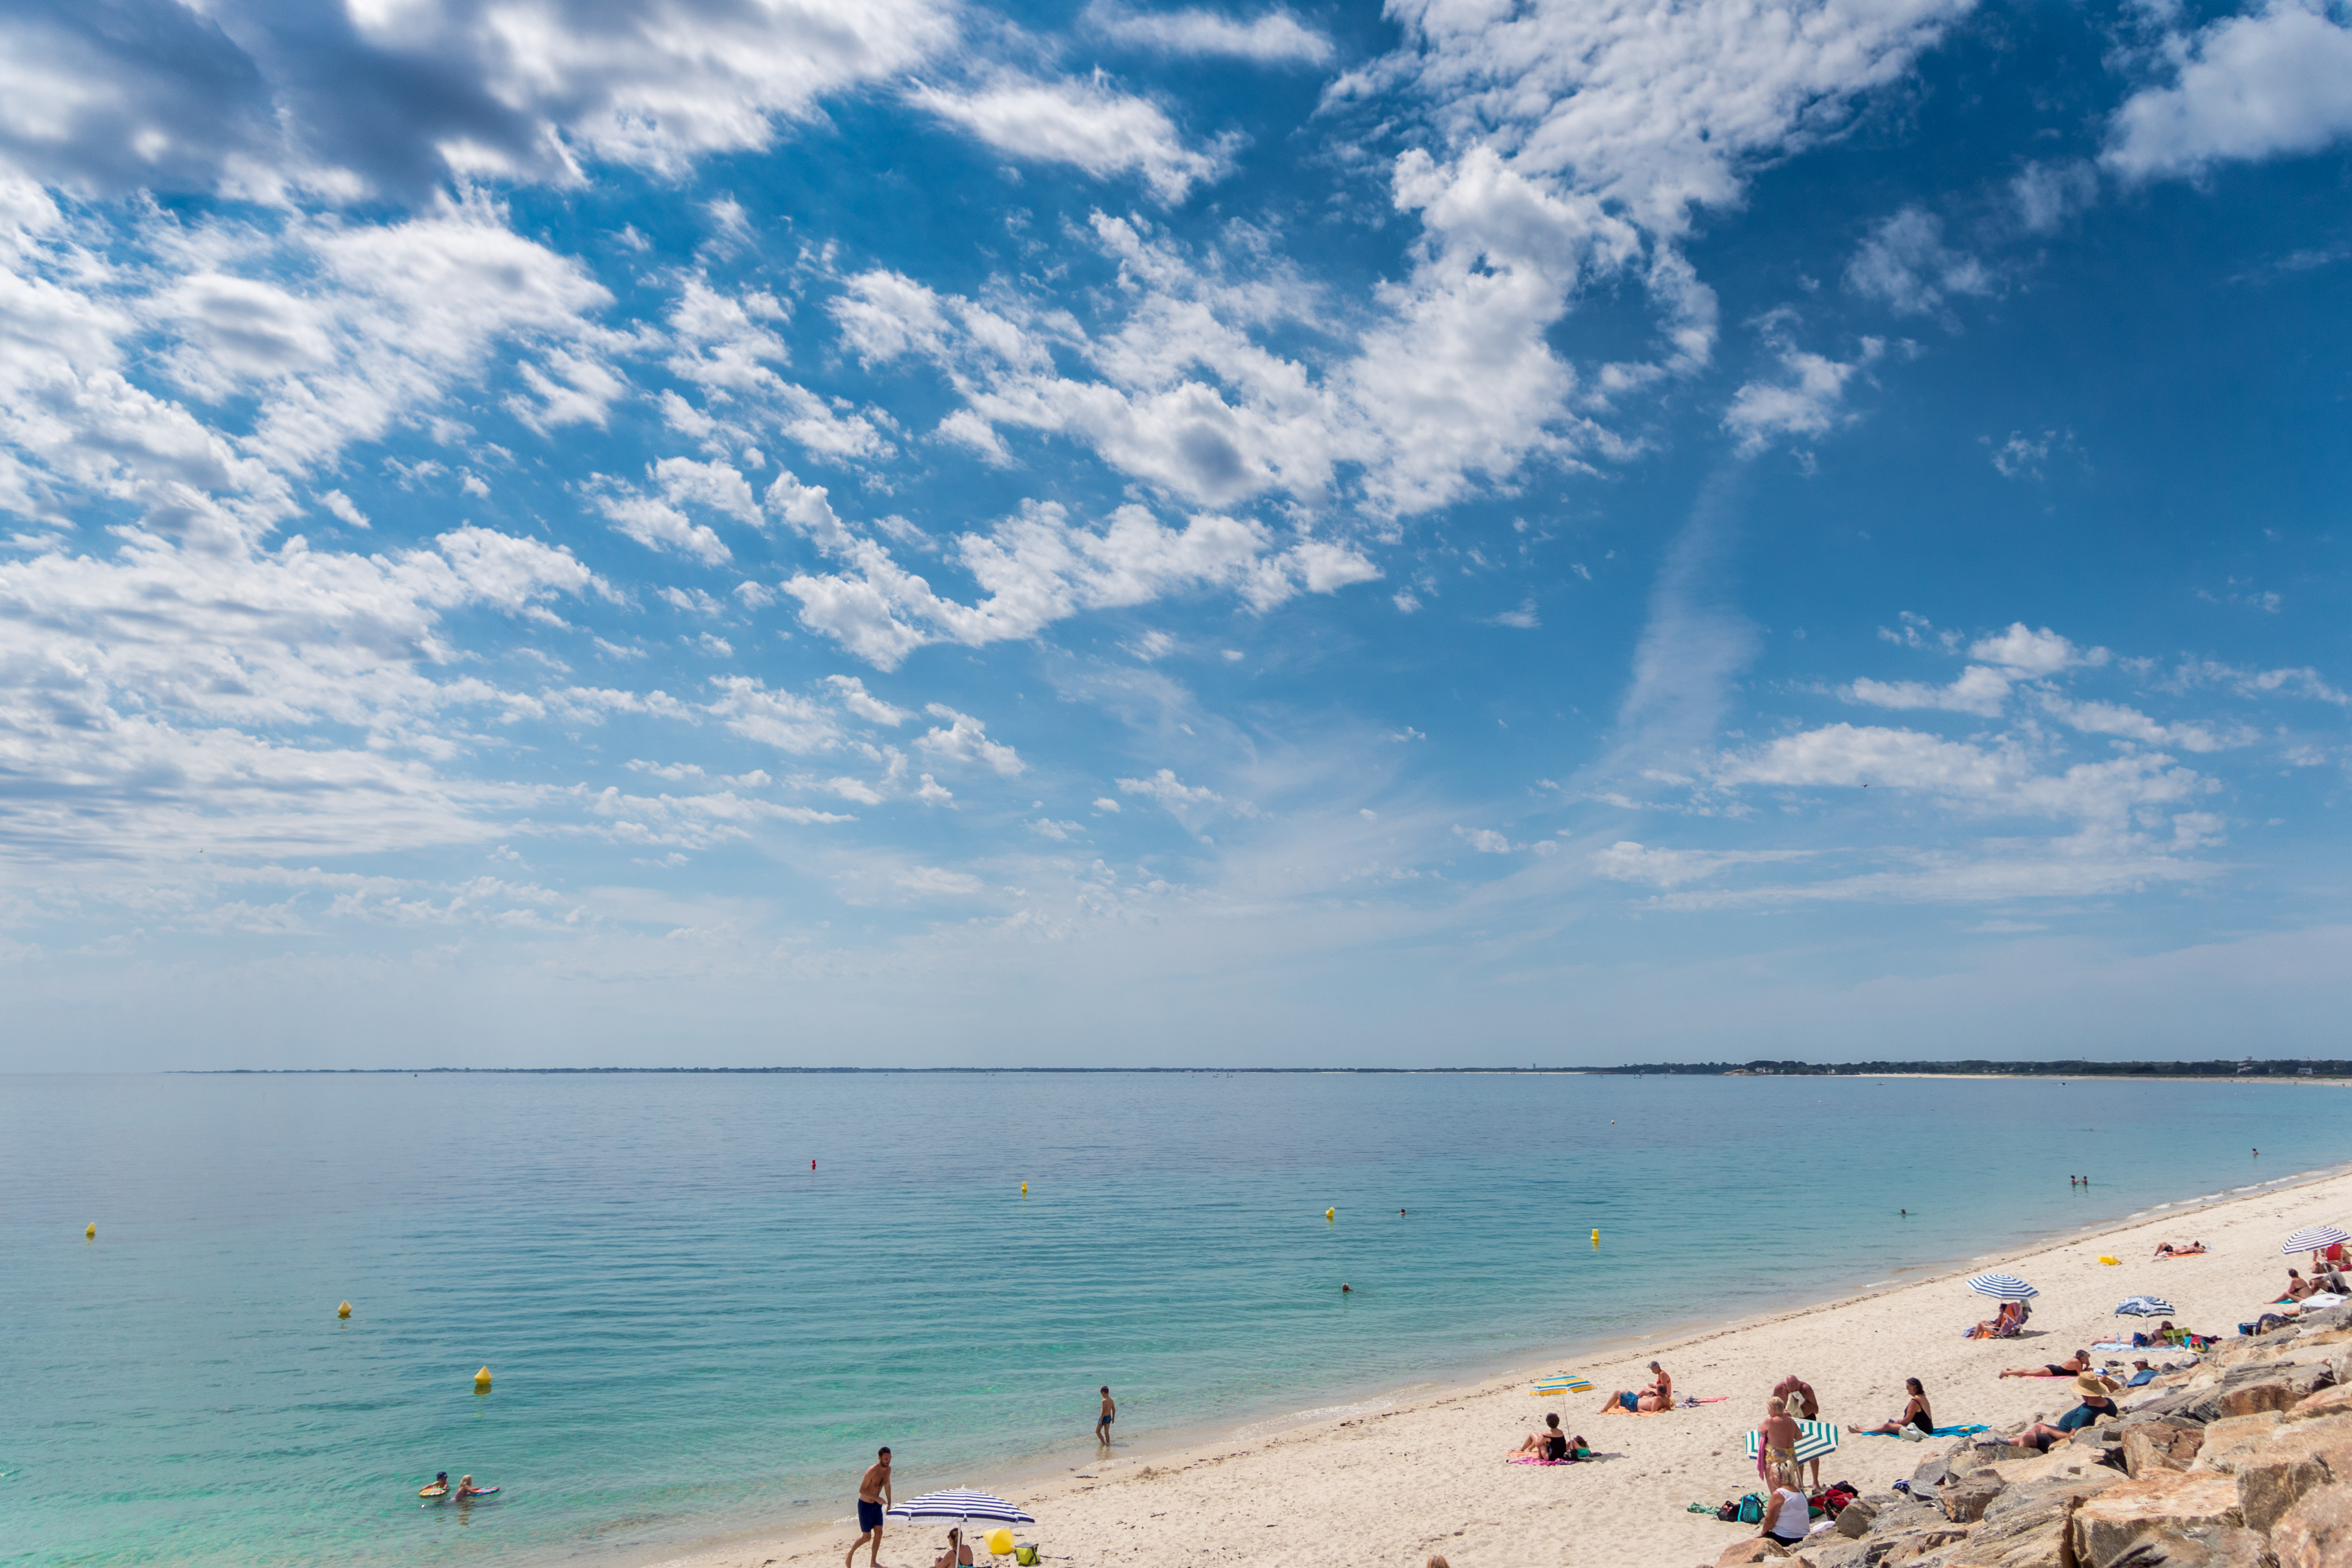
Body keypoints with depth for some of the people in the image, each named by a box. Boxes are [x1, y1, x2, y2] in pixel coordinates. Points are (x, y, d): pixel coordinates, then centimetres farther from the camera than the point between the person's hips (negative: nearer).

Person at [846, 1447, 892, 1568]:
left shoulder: (888, 1470, -4)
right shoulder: (872, 1471, -27)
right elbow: (862, 1490, -26)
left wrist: (889, 1502, 18)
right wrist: (877, 1498, -35)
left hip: (877, 1505, 7)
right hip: (865, 1505, -7)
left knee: (879, 1533, 2)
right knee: (867, 1537, -1)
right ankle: (850, 1553, 24)